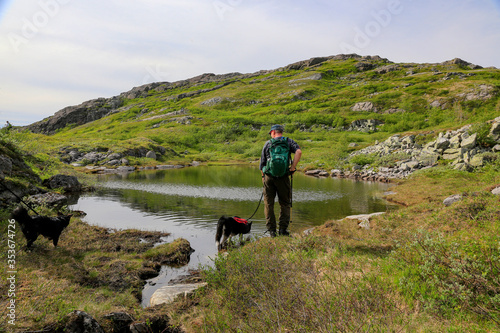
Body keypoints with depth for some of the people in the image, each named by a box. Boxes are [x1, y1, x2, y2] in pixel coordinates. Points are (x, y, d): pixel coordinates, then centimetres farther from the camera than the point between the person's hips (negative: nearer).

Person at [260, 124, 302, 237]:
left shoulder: (268, 144, 9)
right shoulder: (288, 141, 8)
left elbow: (262, 163, 10)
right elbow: (299, 152, -13)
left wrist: (263, 177, 21)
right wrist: (292, 168, -9)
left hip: (269, 177, 0)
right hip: (283, 177, 0)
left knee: (269, 203, 9)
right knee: (285, 203, 11)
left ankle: (271, 229, 9)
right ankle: (283, 229, 5)